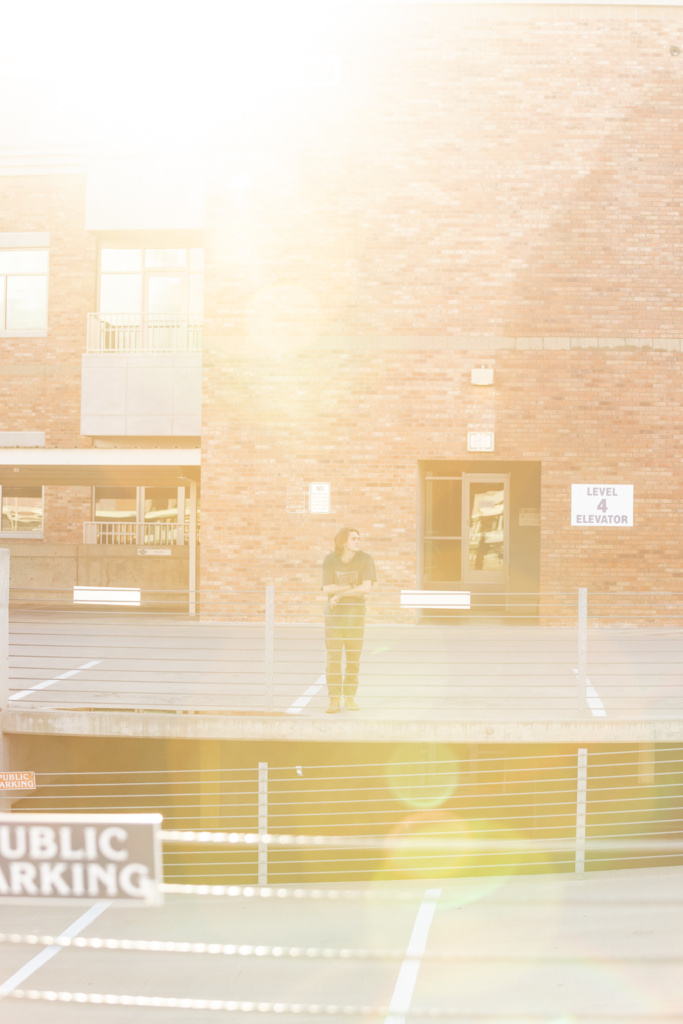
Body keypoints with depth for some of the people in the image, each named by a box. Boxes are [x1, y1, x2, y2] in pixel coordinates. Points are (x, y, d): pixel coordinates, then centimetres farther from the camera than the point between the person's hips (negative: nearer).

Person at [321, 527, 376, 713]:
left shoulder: (365, 559, -7)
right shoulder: (330, 560, -7)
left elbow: (366, 588, -17)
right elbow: (328, 589, -14)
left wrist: (340, 594, -17)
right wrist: (353, 587, -16)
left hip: (356, 613, 1)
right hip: (334, 614, -1)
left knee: (353, 658, 5)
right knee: (333, 657, -5)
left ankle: (349, 697, 19)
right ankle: (334, 701, -1)